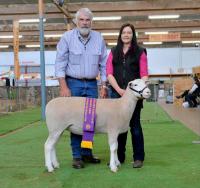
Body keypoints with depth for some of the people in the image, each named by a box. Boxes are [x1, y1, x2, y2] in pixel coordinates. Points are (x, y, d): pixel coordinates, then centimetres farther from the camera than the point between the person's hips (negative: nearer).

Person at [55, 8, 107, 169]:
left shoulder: (99, 39, 3)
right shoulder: (67, 37, -5)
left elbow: (103, 64, 7)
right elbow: (60, 63, -6)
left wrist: (104, 86, 3)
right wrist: (64, 87, -12)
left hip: (91, 84, 3)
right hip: (73, 83, -3)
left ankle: (87, 152, 18)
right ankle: (77, 156, 6)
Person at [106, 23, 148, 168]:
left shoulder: (140, 52, 6)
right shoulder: (114, 52, 12)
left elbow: (144, 74, -1)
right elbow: (109, 73, 3)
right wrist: (119, 89, -11)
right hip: (116, 93, 2)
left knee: (135, 125, 2)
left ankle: (138, 157, 10)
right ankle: (119, 157, 16)